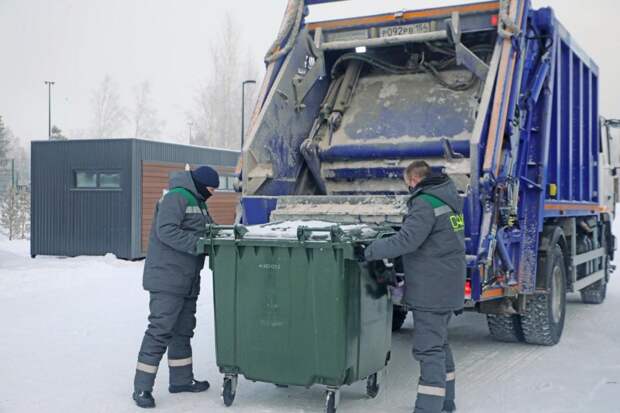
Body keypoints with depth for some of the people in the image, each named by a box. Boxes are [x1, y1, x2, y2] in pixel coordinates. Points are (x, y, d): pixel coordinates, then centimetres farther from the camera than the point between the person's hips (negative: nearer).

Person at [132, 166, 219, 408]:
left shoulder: (197, 202, 20)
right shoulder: (176, 197, -12)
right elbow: (166, 231, -23)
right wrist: (198, 244, -27)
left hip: (187, 281, 10)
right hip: (167, 279, -10)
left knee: (183, 329, 16)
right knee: (160, 330, -10)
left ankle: (181, 379, 28)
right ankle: (142, 388, -5)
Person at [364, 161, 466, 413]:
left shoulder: (426, 203, -17)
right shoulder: (448, 199, 13)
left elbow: (407, 240, -25)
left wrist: (368, 252, -20)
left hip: (431, 290, -10)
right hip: (447, 287, 10)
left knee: (429, 349, -8)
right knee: (439, 344, 20)